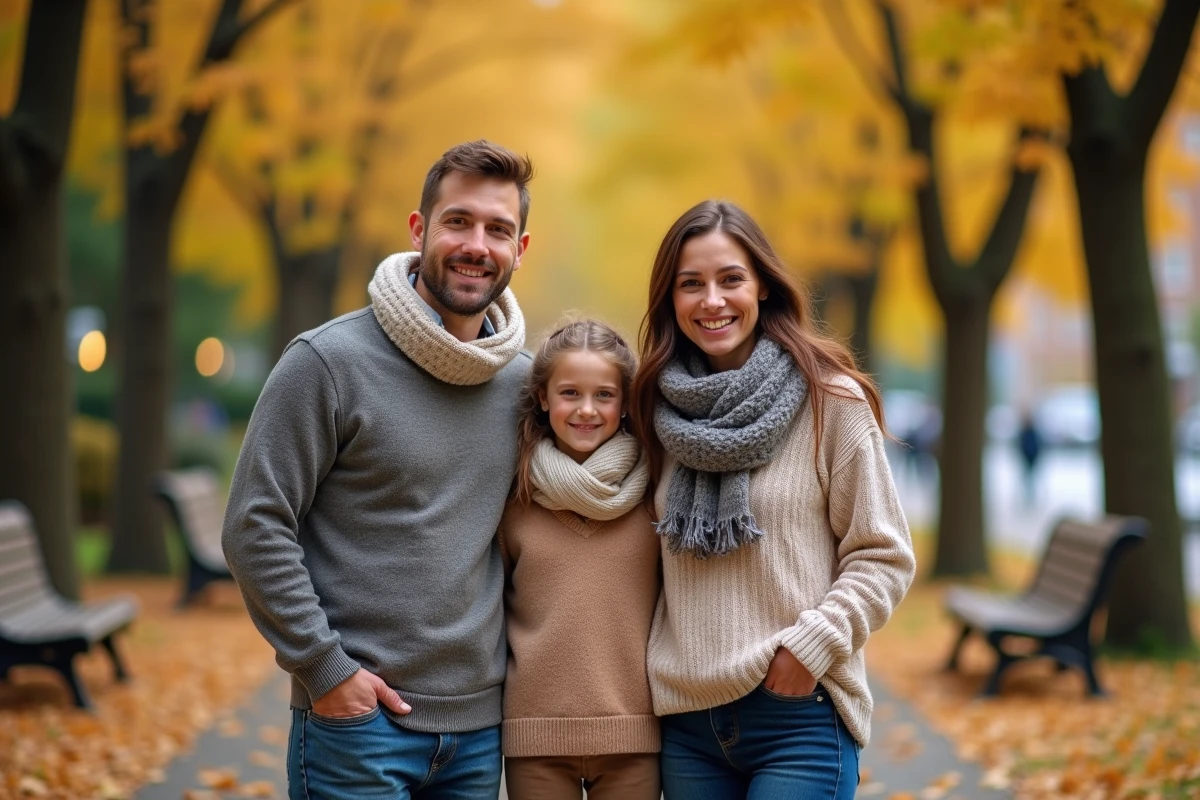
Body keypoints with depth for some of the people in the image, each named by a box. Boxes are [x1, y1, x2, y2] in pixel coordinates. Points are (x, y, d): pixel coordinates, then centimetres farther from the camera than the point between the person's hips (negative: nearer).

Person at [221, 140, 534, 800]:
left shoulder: (523, 381, 6)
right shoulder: (329, 361, -9)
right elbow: (255, 528, -10)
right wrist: (324, 666, -12)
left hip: (480, 723, 5)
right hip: (356, 717, -5)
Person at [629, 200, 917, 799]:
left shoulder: (829, 399, -4)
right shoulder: (661, 406, 8)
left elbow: (883, 556, -4)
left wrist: (813, 643, -15)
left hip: (798, 714, -4)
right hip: (686, 720, 4)